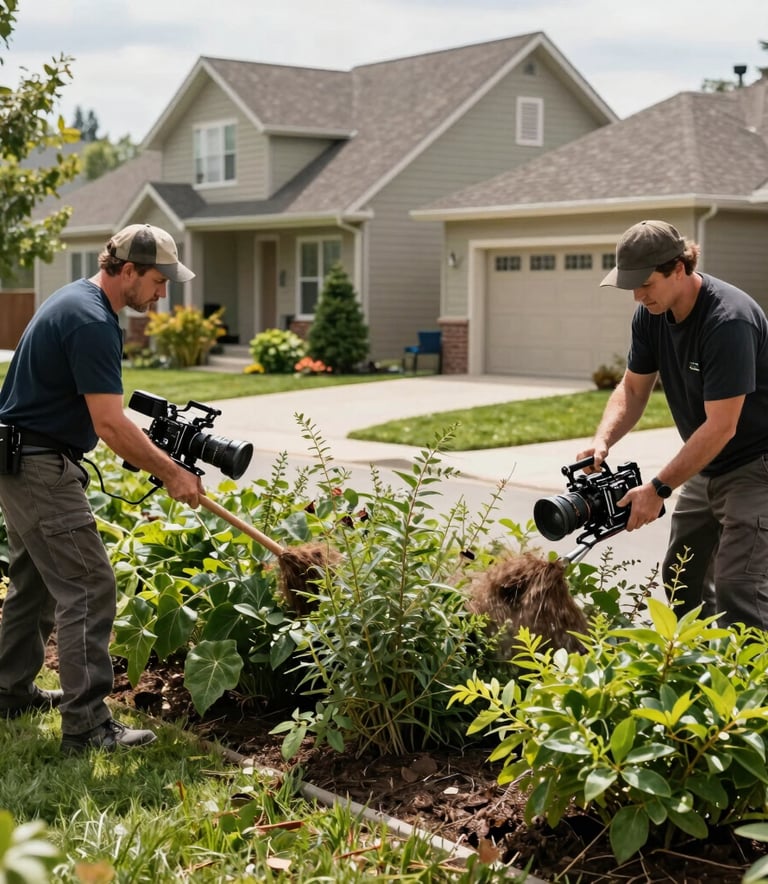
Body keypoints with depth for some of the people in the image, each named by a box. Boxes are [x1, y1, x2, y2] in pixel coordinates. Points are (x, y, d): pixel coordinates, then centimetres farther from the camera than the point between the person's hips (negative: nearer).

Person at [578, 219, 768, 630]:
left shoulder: (729, 321, -28)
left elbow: (721, 426, -28)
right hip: (706, 467, 8)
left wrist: (658, 489, -27)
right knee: (682, 581, 11)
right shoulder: (650, 314, -3)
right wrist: (602, 441, -15)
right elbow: (633, 389, 4)